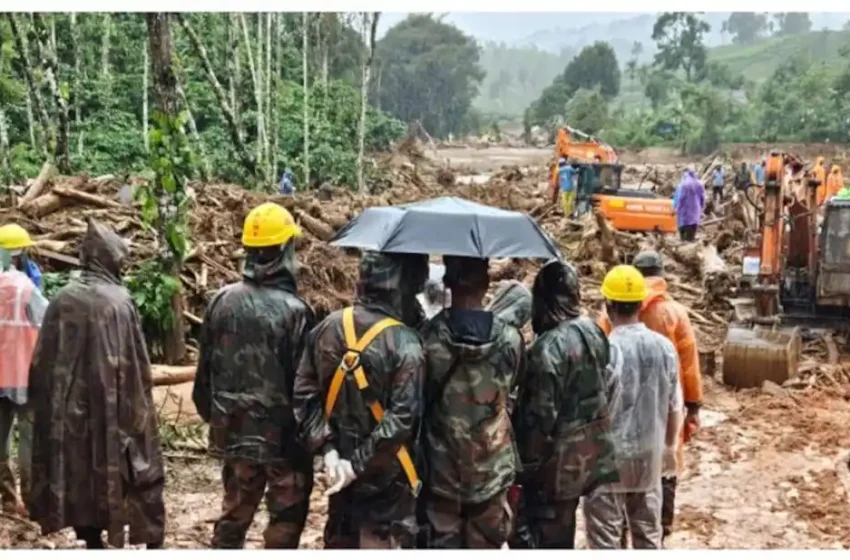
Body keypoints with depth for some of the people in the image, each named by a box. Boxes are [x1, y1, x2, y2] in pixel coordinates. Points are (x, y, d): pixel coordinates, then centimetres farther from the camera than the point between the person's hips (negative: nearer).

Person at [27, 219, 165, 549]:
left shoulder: (62, 300, 1)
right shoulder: (118, 301, -12)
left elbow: (43, 361, 5)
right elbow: (137, 363, -10)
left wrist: (44, 407, 15)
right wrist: (140, 406, 0)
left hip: (68, 407, 4)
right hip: (113, 406, -4)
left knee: (78, 470, 14)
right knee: (141, 470, 9)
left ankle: (92, 541, 18)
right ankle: (153, 540, 11)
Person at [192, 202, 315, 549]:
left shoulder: (222, 301, -2)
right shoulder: (293, 310, -18)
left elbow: (206, 368, 6)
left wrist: (211, 414, 20)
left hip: (234, 431, 5)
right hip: (283, 435, -5)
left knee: (234, 513, 19)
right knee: (285, 520, 8)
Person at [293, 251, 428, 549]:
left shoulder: (328, 328, -2)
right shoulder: (404, 343, -20)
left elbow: (304, 394, -1)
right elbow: (400, 420, -24)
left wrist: (327, 448, -4)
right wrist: (359, 464, -16)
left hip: (340, 461, 6)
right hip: (386, 474, -6)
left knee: (341, 540, 21)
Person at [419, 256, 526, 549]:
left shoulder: (428, 337, -14)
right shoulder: (510, 339, -8)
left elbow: (419, 399, -3)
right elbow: (511, 393, 5)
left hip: (441, 469, -1)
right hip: (491, 469, 1)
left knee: (443, 546, 8)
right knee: (485, 545, 13)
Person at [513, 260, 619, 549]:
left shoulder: (548, 347, -23)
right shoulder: (593, 332, 1)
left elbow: (539, 416, -21)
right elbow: (607, 387, 11)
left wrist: (525, 466, -11)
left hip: (558, 461, -8)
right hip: (589, 452, 8)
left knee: (547, 539, 4)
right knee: (562, 537, 21)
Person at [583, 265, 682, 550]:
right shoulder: (664, 347, -3)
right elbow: (674, 406, 6)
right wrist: (669, 445, 21)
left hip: (609, 456, -5)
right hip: (650, 454, 5)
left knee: (605, 535, 5)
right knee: (648, 531, 17)